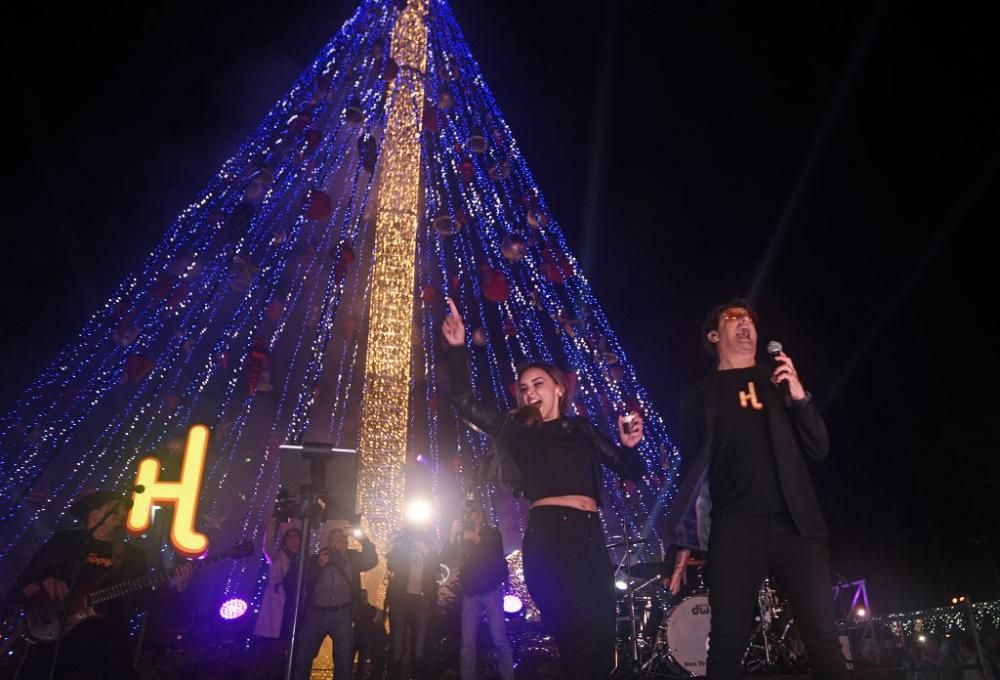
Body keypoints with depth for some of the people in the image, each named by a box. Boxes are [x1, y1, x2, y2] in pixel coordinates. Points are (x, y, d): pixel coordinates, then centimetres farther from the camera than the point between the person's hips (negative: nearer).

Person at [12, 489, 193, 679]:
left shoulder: (134, 555, 14)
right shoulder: (65, 541, 9)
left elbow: (143, 601, 8)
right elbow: (23, 583, 9)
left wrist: (174, 585, -9)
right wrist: (46, 583, -12)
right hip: (53, 638, -1)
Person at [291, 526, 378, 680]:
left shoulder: (352, 558, 11)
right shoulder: (316, 559, 10)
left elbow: (371, 561, -3)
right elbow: (304, 583, 2)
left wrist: (365, 541, -17)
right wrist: (318, 565, -11)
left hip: (342, 614, 0)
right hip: (316, 613, 0)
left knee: (343, 660, 2)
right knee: (303, 657, 0)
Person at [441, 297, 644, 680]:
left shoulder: (580, 429, 18)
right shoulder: (516, 429, 10)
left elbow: (630, 470, 21)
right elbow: (464, 402, 1)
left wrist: (629, 445, -1)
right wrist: (457, 349, -6)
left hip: (590, 537, 4)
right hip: (548, 537, -4)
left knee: (600, 641, 5)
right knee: (582, 642, -10)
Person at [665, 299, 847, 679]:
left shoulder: (779, 381, 17)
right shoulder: (700, 397, 13)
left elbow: (818, 449, 11)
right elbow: (690, 470, 10)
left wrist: (800, 399, -5)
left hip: (794, 525, 1)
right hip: (735, 530, -1)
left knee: (823, 641, -2)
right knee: (727, 646, -3)